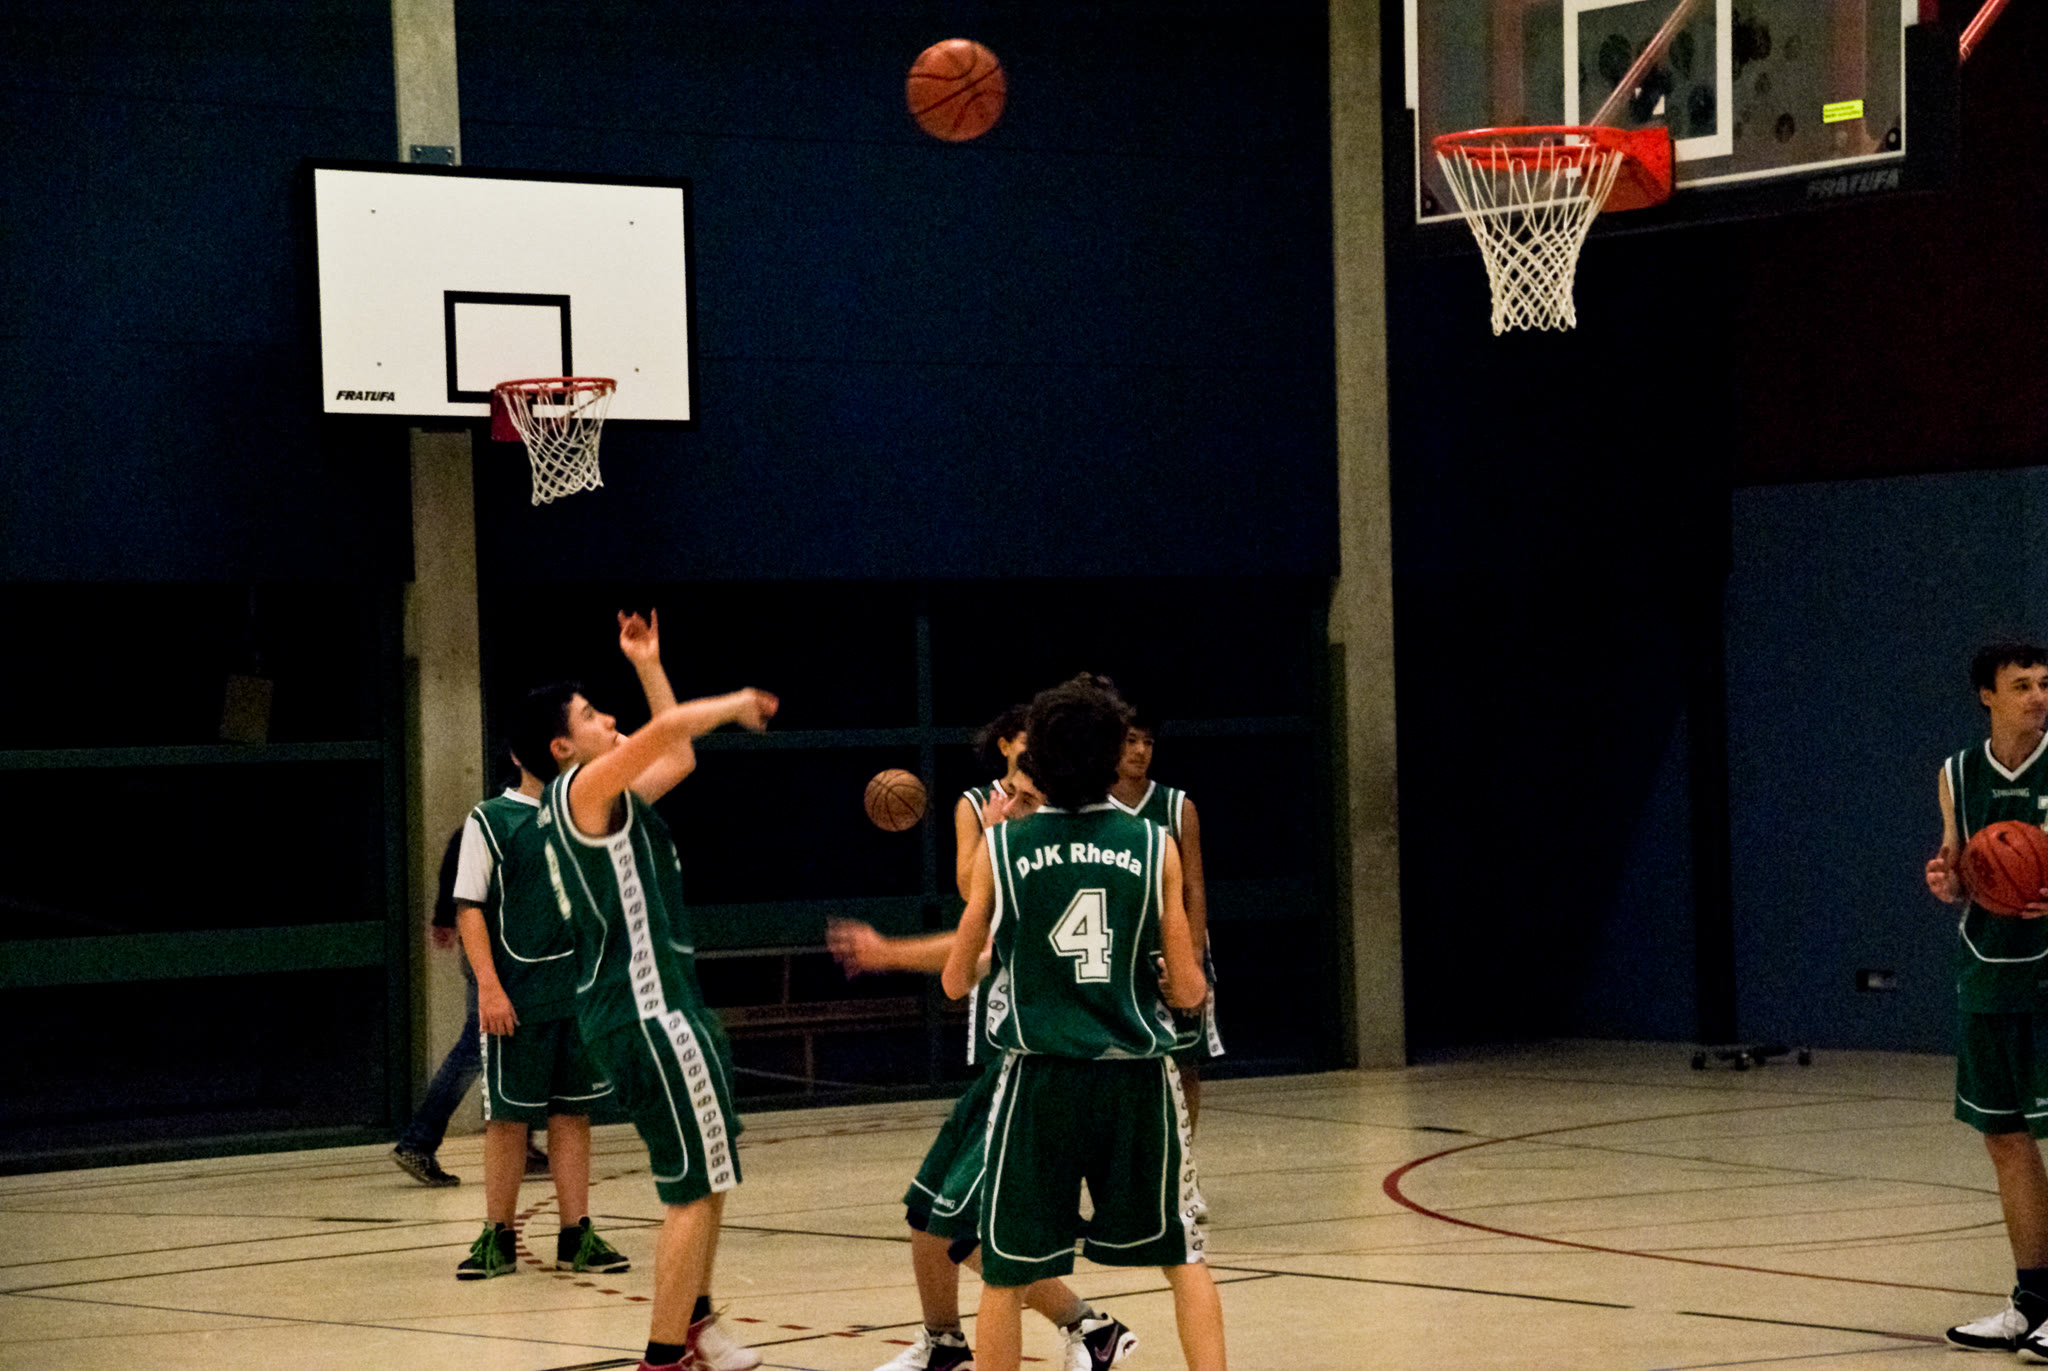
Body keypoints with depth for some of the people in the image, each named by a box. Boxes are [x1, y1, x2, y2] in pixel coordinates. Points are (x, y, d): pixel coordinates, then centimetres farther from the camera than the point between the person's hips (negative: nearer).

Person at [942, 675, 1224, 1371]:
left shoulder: (999, 847, -2)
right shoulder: (1154, 845, -2)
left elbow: (955, 982, 6)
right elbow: (1188, 990, 0)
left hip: (1039, 1080, 0)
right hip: (1136, 1078, 1)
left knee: (1005, 1275, 10)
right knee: (1184, 1256, 15)